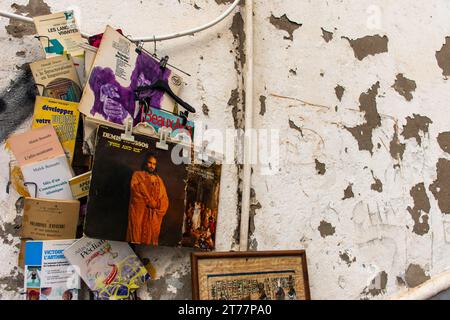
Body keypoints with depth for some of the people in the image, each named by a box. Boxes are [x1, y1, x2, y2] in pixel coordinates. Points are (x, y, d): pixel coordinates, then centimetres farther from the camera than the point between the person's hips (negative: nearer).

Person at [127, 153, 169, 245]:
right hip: (139, 213, -3)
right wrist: (152, 204, -9)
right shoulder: (137, 175, 10)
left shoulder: (158, 180, 21)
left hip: (154, 216, 4)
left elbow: (164, 198, 12)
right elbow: (137, 192, -5)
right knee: (137, 240, -9)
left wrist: (158, 208, -7)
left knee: (151, 239, 0)